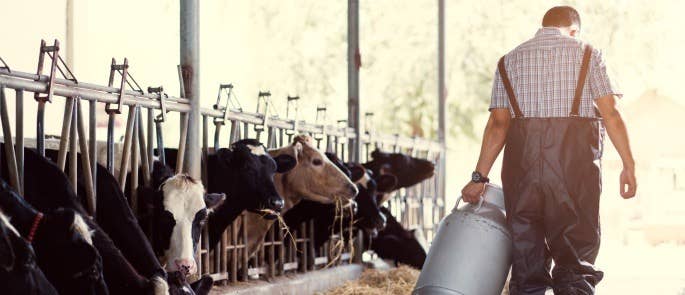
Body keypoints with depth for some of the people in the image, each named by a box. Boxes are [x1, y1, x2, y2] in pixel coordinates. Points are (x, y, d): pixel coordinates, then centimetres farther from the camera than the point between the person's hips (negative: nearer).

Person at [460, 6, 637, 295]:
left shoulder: (509, 60, 15)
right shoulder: (587, 54, 9)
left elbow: (497, 124, 7)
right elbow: (610, 113, -1)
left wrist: (480, 176, 7)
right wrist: (628, 165, 1)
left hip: (521, 159, 2)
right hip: (576, 161, -2)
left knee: (526, 256, 6)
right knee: (577, 256, -1)